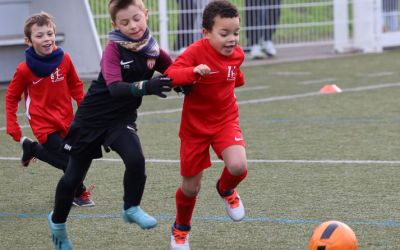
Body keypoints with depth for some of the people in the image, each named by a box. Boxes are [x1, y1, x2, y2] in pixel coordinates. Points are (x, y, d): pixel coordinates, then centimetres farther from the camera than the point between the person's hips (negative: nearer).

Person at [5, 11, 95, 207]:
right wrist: (12, 126, -3)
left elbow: (75, 86, 7)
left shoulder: (64, 59, -6)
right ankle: (79, 194, 16)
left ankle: (31, 148, 33)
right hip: (44, 124, -4)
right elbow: (11, 97, -1)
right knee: (69, 161, -9)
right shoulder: (24, 70, -14)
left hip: (66, 121, 4)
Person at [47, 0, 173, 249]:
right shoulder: (114, 49, -21)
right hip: (92, 117, -3)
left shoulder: (153, 49, -8)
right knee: (74, 176, 10)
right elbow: (115, 87, -35)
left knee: (136, 160, -26)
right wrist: (146, 87, -51)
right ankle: (57, 221, 36)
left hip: (122, 118, 3)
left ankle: (131, 209, -1)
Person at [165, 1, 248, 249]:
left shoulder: (237, 54, -4)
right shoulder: (196, 52, -21)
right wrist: (194, 72, -45)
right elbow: (170, 74, -35)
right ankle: (181, 229, 37)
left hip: (225, 120, 3)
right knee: (191, 187, 7)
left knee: (238, 166, -26)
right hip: (195, 125, -3)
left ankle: (226, 190, 12)